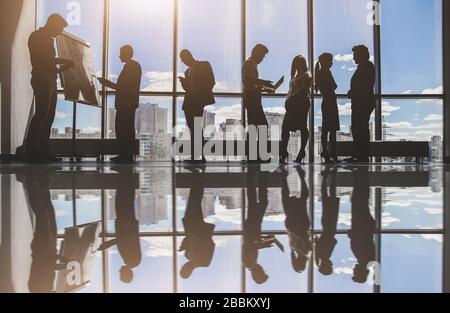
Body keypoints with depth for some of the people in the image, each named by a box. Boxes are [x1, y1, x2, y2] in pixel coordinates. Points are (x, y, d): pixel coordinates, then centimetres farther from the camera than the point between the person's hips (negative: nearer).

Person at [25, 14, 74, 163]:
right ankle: (30, 151, -11)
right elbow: (41, 60, -16)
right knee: (41, 114, -14)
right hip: (41, 81, -9)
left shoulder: (48, 39, 23)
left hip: (50, 82, 9)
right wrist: (64, 61, -11)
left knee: (49, 115, 5)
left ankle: (43, 151, 7)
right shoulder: (36, 36, -4)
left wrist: (63, 66, 13)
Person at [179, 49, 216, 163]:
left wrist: (203, 94, -14)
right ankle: (195, 156, 5)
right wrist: (183, 82, 0)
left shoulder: (204, 65, 4)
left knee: (196, 128, -12)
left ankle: (199, 156, -9)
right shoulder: (188, 71, 22)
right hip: (189, 102, 6)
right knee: (193, 128, 3)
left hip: (199, 101, -6)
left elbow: (211, 82, -4)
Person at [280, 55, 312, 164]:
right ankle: (284, 153, 1)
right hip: (293, 104, 8)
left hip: (302, 103, -8)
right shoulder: (296, 75, 23)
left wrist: (291, 98, -18)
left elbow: (303, 90, -15)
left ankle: (302, 153, 6)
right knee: (285, 127, 0)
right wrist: (288, 100, 3)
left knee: (303, 127, -2)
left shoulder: (307, 75, -2)